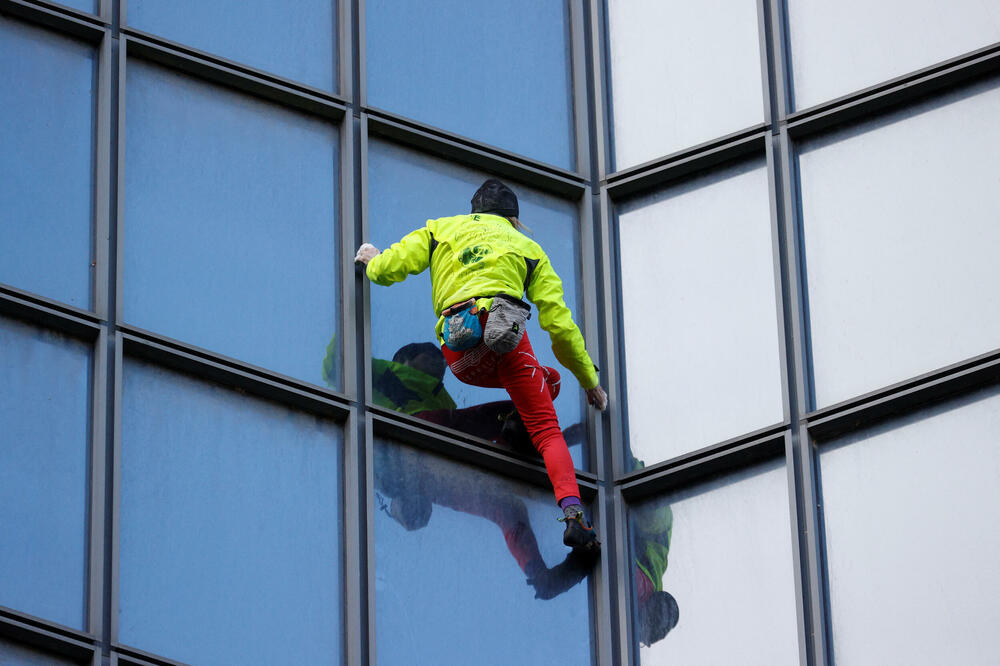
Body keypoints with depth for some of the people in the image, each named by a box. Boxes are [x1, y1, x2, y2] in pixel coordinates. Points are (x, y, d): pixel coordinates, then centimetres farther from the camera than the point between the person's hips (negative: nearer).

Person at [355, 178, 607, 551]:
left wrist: (372, 261, 48)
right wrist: (590, 382, 27)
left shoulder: (441, 230, 30)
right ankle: (573, 513, -22)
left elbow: (387, 270, 23)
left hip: (460, 357, 2)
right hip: (504, 333, -2)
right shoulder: (527, 247, 27)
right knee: (547, 430, -2)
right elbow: (560, 324, 20)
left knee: (546, 379, 29)